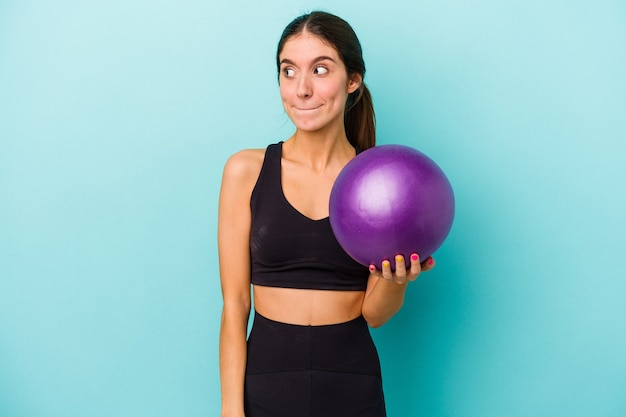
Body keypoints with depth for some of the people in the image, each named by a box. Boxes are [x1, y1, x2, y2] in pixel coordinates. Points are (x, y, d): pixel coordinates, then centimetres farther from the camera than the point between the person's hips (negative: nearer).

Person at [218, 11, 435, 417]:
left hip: (352, 383, 1)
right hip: (267, 375, -1)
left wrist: (396, 279, -20)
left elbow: (374, 314, -1)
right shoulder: (246, 170, -6)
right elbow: (235, 304, -5)